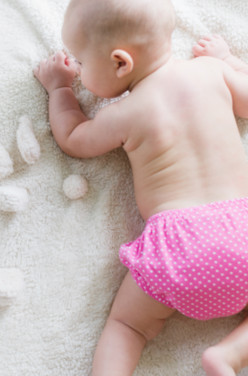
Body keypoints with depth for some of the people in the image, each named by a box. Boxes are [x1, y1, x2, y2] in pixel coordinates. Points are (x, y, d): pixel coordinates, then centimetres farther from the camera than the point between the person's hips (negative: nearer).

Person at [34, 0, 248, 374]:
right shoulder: (211, 70, 7)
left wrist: (59, 86, 33)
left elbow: (72, 140, 20)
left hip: (174, 242, -2)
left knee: (125, 325, 18)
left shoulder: (123, 116, 0)